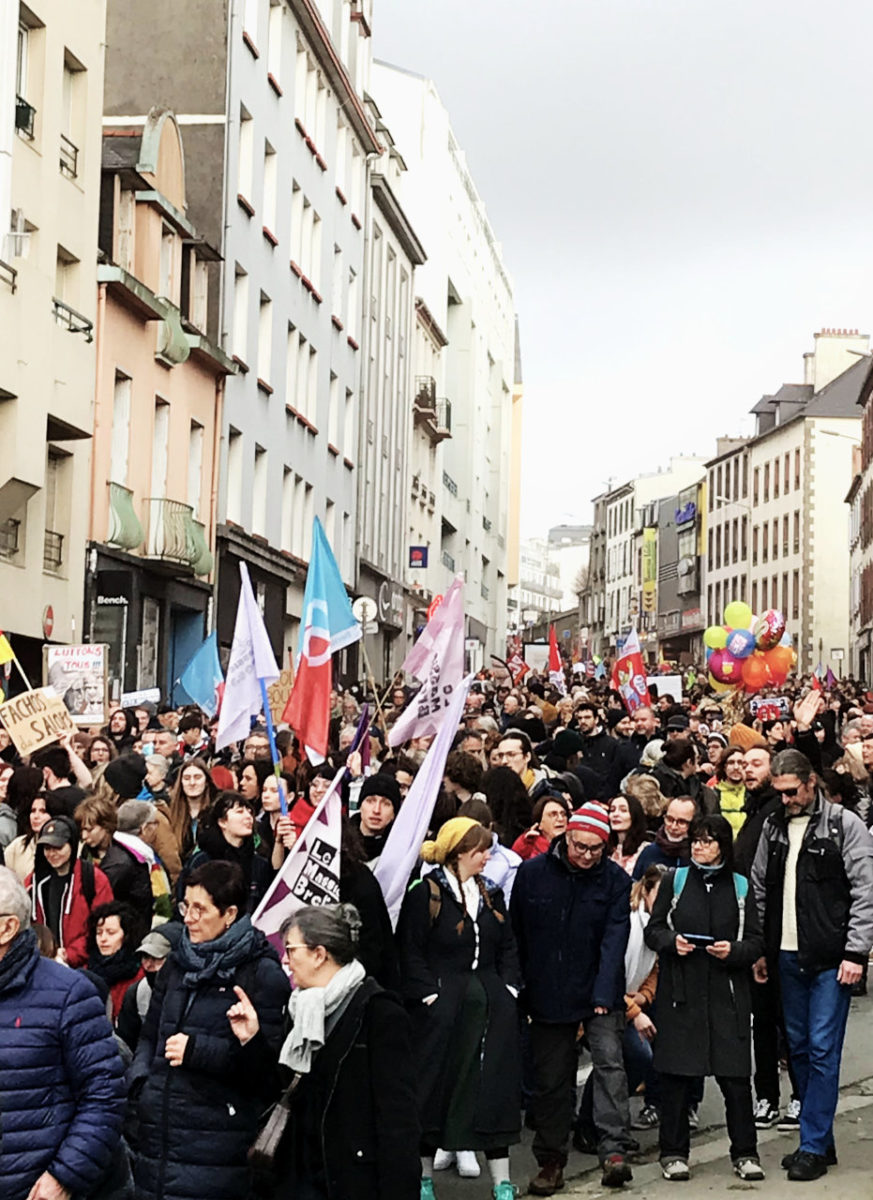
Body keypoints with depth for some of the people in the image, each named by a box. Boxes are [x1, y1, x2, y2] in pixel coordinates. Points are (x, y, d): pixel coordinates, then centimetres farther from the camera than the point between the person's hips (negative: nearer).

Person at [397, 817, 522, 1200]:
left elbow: (508, 948, 15)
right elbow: (411, 952, -9)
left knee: (495, 1089, 4)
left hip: (491, 1006, 5)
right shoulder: (425, 894, -7)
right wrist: (431, 995, -15)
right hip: (442, 1006, -5)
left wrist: (508, 989, 3)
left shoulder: (490, 894, 13)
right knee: (436, 1088, 2)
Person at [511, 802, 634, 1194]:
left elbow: (614, 940, -12)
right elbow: (516, 933, 5)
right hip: (547, 995, 1)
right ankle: (550, 1162, 19)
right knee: (550, 1080, 8)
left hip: (600, 995, -1)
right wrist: (517, 989, 7)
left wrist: (604, 996, -21)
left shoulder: (616, 879, -5)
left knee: (609, 1060, -18)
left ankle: (614, 1152, -19)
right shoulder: (531, 873, -3)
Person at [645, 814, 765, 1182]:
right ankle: (674, 1152, 13)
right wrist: (671, 941, -12)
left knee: (736, 1075, -1)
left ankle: (745, 1153, 10)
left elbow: (755, 942, 7)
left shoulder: (740, 886, 8)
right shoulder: (674, 880, 7)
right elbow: (652, 930, 8)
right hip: (680, 990, 0)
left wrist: (733, 951, -12)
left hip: (728, 992, 0)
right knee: (675, 1073, 1)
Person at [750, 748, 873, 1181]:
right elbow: (760, 890, 15)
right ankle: (821, 1140, 21)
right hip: (787, 955, 6)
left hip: (831, 958, -6)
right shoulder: (773, 828, 10)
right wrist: (760, 950, 10)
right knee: (799, 1046, 11)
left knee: (822, 1049, -5)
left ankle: (813, 1146, 0)